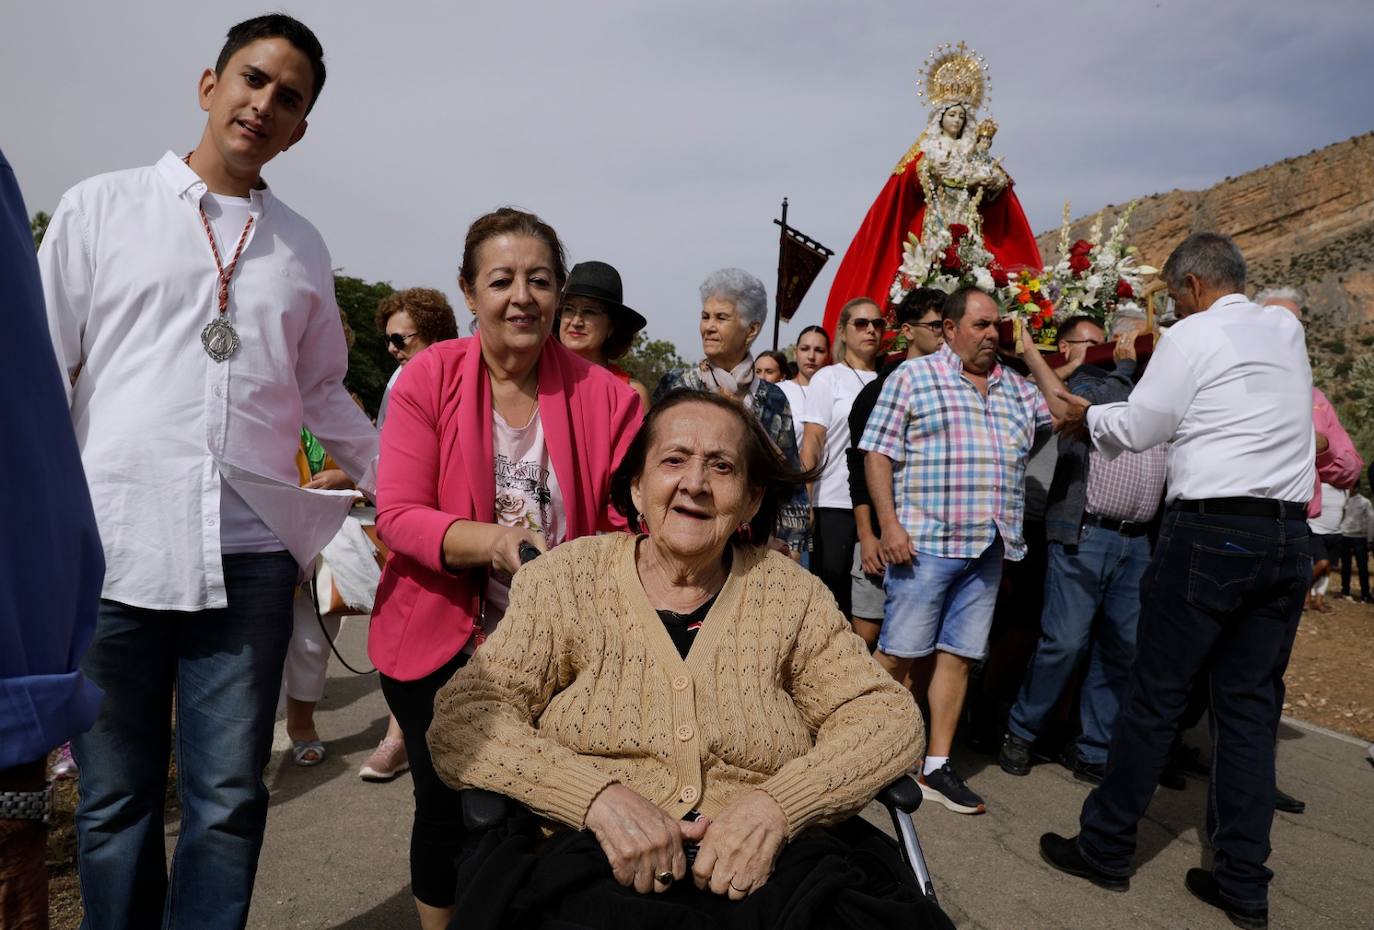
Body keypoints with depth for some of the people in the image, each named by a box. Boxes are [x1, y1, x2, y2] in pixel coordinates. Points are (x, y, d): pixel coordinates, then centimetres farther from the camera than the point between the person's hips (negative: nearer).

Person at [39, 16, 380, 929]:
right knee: (115, 802, 11)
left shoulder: (304, 247, 13)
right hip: (111, 545, -1)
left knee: (229, 800, 9)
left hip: (248, 554, 2)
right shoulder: (101, 207, 7)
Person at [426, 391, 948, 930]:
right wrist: (600, 796, -19)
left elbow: (890, 716, 3)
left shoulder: (787, 593, 6)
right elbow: (461, 719, -3)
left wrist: (774, 804, -14)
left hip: (763, 876, 2)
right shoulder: (565, 581, 3)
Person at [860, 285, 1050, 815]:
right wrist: (889, 524, -13)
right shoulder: (913, 376, 1)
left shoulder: (1015, 387, 19)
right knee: (899, 652, -2)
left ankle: (936, 766, 16)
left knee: (959, 655, 8)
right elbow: (878, 453, -4)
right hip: (926, 542, -5)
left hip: (988, 549, 6)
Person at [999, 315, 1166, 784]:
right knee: (1065, 642, -6)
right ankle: (1020, 732, 12)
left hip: (1138, 542, 6)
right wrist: (1125, 364, 0)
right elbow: (1103, 403, -14)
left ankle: (1093, 753, 18)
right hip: (1085, 536, -6)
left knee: (1121, 649, 7)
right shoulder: (1076, 379, 4)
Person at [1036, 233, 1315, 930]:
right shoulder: (1286, 330, 14)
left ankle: (1105, 849, 12)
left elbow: (1136, 429, -4)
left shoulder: (1193, 335, -6)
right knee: (1251, 704, 9)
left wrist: (1082, 415, 14)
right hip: (1289, 534, 7)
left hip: (1211, 528, -7)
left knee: (1156, 694, 1)